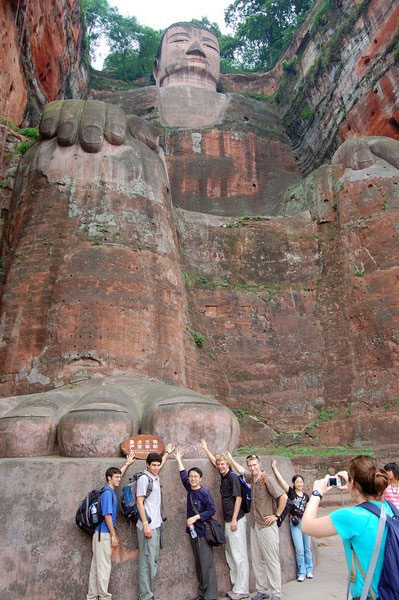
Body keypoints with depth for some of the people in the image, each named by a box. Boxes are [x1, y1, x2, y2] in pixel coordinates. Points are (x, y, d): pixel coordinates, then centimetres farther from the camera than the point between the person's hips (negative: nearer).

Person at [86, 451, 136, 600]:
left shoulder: (110, 490, 10)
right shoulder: (108, 493, -17)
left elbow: (117, 476, 30)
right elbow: (107, 515, -20)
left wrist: (127, 464, 36)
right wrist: (114, 535, -16)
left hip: (102, 533, 9)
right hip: (104, 534, -9)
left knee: (96, 566, 13)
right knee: (103, 567, -1)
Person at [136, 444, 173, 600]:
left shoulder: (155, 477, 12)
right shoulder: (144, 478, -10)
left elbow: (160, 464, 34)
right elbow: (139, 503, -13)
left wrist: (167, 452, 47)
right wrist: (145, 525, -18)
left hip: (156, 525, 8)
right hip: (148, 526, -8)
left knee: (153, 561, 12)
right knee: (147, 562, -6)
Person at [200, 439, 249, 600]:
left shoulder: (233, 476, -11)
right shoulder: (223, 476, 11)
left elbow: (238, 498, -14)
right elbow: (214, 461, 26)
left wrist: (234, 519, -17)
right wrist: (206, 449, 36)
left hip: (236, 520, -9)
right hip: (228, 520, 9)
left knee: (239, 555, -4)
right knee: (231, 556, 11)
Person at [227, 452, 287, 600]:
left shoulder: (266, 479, -16)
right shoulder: (252, 478, 5)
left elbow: (283, 497, -20)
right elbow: (241, 470, 26)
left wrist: (276, 515, -12)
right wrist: (230, 458, 32)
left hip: (267, 526, -7)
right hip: (254, 526, 7)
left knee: (272, 560, 1)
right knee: (257, 560, 12)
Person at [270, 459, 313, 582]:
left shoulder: (306, 495, 4)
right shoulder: (290, 492, -7)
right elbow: (280, 480, -18)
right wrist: (274, 467, -22)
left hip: (305, 522, 3)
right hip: (295, 523, -3)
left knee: (307, 548, 12)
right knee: (299, 550, -2)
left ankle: (309, 570, 26)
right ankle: (301, 573, 11)